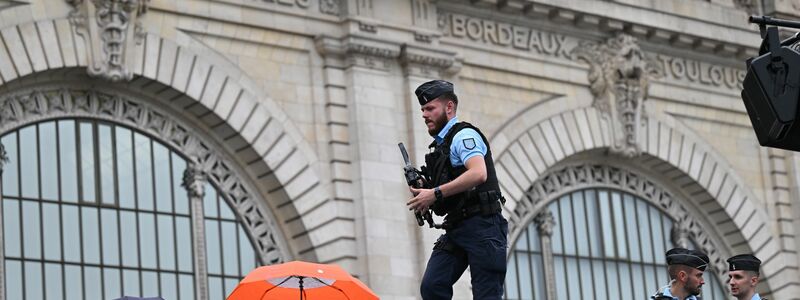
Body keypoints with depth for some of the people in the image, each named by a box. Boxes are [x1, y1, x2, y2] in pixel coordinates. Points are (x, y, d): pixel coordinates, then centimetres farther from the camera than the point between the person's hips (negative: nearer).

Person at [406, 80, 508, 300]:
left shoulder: (464, 135, -5)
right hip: (456, 229, 9)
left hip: (481, 226, -9)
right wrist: (425, 194, 8)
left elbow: (478, 173, -24)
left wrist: (435, 193, -21)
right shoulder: (441, 144, 24)